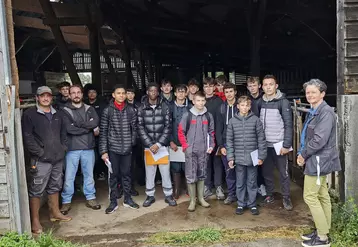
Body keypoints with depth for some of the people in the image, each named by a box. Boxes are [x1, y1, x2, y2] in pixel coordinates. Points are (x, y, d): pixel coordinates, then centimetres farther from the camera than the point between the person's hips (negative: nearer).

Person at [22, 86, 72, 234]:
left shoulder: (57, 114, 14)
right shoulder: (30, 114, -5)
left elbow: (63, 133, 19)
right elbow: (27, 136, -11)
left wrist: (63, 148, 6)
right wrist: (39, 152, -15)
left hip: (58, 158, 6)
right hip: (41, 160, -6)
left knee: (55, 186, 17)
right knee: (36, 190, -1)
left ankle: (55, 213, 32)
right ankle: (35, 220, 9)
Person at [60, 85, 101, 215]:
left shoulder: (89, 109, 9)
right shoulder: (65, 111, -1)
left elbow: (95, 122, -9)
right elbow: (69, 128, -15)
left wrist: (78, 124, -15)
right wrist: (90, 128, -9)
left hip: (88, 147, 3)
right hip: (72, 148, -2)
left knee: (89, 175, 13)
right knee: (69, 177, 2)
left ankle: (90, 198, 27)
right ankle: (66, 201, 17)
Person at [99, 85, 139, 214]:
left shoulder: (131, 110, 2)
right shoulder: (107, 110, -3)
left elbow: (134, 129, 6)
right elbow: (103, 132, -4)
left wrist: (132, 143, 0)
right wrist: (103, 151, -8)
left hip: (127, 148, 2)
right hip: (113, 148, -1)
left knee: (126, 174, 11)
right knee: (113, 175, 6)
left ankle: (127, 199, 25)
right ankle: (113, 202, 17)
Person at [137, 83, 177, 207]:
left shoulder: (165, 107, -1)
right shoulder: (141, 108, 2)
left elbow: (168, 126, -4)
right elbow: (140, 128, -1)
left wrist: (159, 144, -12)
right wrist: (150, 144, -10)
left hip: (162, 144, -1)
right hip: (148, 145, 1)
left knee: (165, 170, 4)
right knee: (149, 171, 8)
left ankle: (168, 195, 19)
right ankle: (150, 195, 23)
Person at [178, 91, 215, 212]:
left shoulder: (208, 116, 5)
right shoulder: (187, 115, -4)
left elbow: (211, 132, 13)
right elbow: (181, 132, -1)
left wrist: (211, 145, 3)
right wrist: (185, 146, -7)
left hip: (204, 151, 3)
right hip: (191, 151, -3)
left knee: (202, 175, 13)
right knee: (191, 176, -1)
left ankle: (201, 198, 25)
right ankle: (192, 200, 11)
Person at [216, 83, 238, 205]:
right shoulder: (222, 108, 7)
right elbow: (218, 128, 6)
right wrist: (221, 146, -1)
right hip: (226, 143, 3)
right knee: (229, 170, 7)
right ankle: (231, 194, 19)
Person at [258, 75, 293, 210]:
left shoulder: (283, 102, -7)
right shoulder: (260, 102, 6)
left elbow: (288, 125, -10)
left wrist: (286, 145, -14)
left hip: (279, 144, -4)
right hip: (264, 144, 4)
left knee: (283, 172, 4)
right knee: (266, 171, 12)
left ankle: (286, 197, 18)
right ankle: (269, 195, 27)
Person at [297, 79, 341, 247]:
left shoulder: (326, 112, -18)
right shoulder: (313, 112, 12)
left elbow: (320, 139, -25)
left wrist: (303, 154, -14)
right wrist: (303, 154, 3)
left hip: (319, 160, -10)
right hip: (318, 160, 10)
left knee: (310, 196, -5)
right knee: (322, 196, 14)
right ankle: (322, 231, 25)